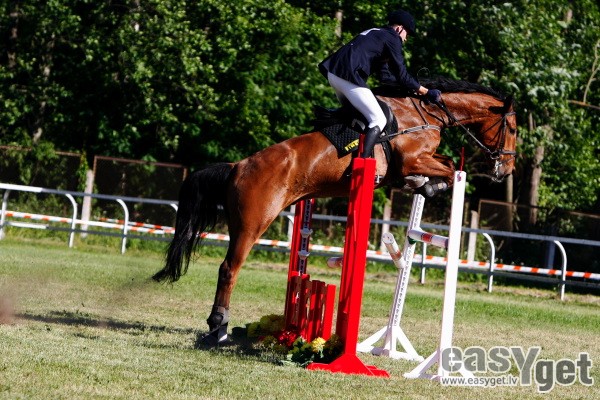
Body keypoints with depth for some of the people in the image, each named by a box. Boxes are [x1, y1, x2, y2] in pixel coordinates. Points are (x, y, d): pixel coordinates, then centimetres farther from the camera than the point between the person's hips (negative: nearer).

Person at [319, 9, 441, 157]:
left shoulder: (376, 34, 30)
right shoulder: (392, 38, 2)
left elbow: (385, 76, 30)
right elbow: (401, 75, 0)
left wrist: (412, 86, 30)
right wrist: (426, 92, 9)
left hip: (333, 73, 9)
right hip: (349, 77, -9)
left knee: (354, 110, 28)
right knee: (379, 120, -8)